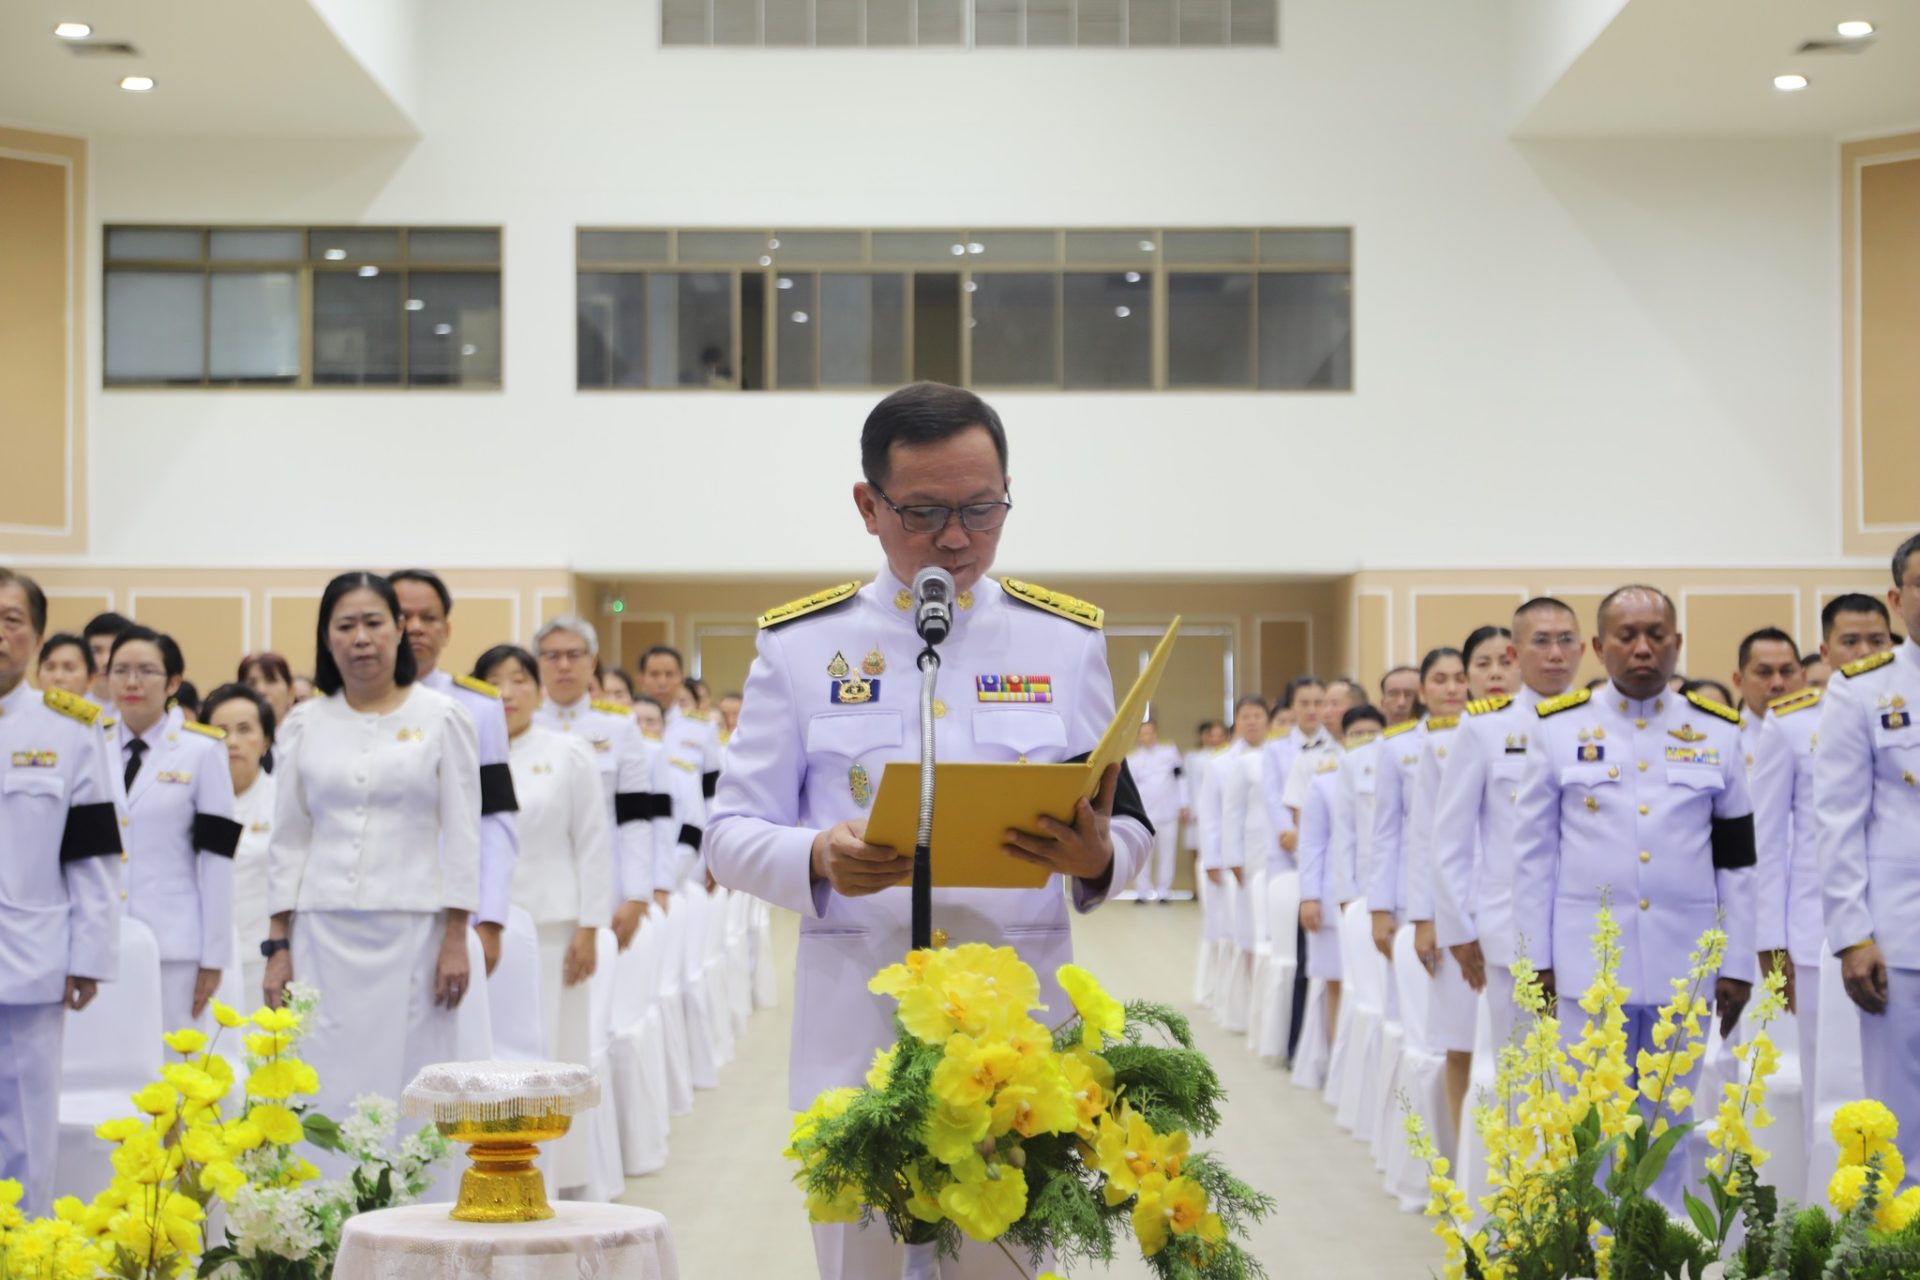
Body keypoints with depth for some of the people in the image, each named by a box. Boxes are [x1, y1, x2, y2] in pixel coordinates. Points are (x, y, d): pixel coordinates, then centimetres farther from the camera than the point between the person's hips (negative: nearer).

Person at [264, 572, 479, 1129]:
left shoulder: (442, 719, 3)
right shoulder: (305, 724, 9)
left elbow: (462, 835, 2)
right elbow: (288, 842, 11)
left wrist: (456, 940, -5)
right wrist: (277, 946, 5)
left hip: (411, 931, -2)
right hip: (322, 932, 2)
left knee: (404, 1086, -3)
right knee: (323, 1084, -1)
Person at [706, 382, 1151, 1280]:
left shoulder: (1069, 641, 9)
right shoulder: (800, 645, 6)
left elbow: (1130, 827, 9)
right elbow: (732, 836, 5)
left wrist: (1097, 856, -15)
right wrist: (819, 860, -17)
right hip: (857, 1029, 0)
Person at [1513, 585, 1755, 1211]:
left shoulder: (1716, 732, 7)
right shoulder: (1559, 727, 2)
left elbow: (1737, 860, 8)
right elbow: (1533, 850, 4)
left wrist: (1737, 966, 5)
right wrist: (1537, 958, 0)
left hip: (1684, 964, 2)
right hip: (1588, 961, -1)